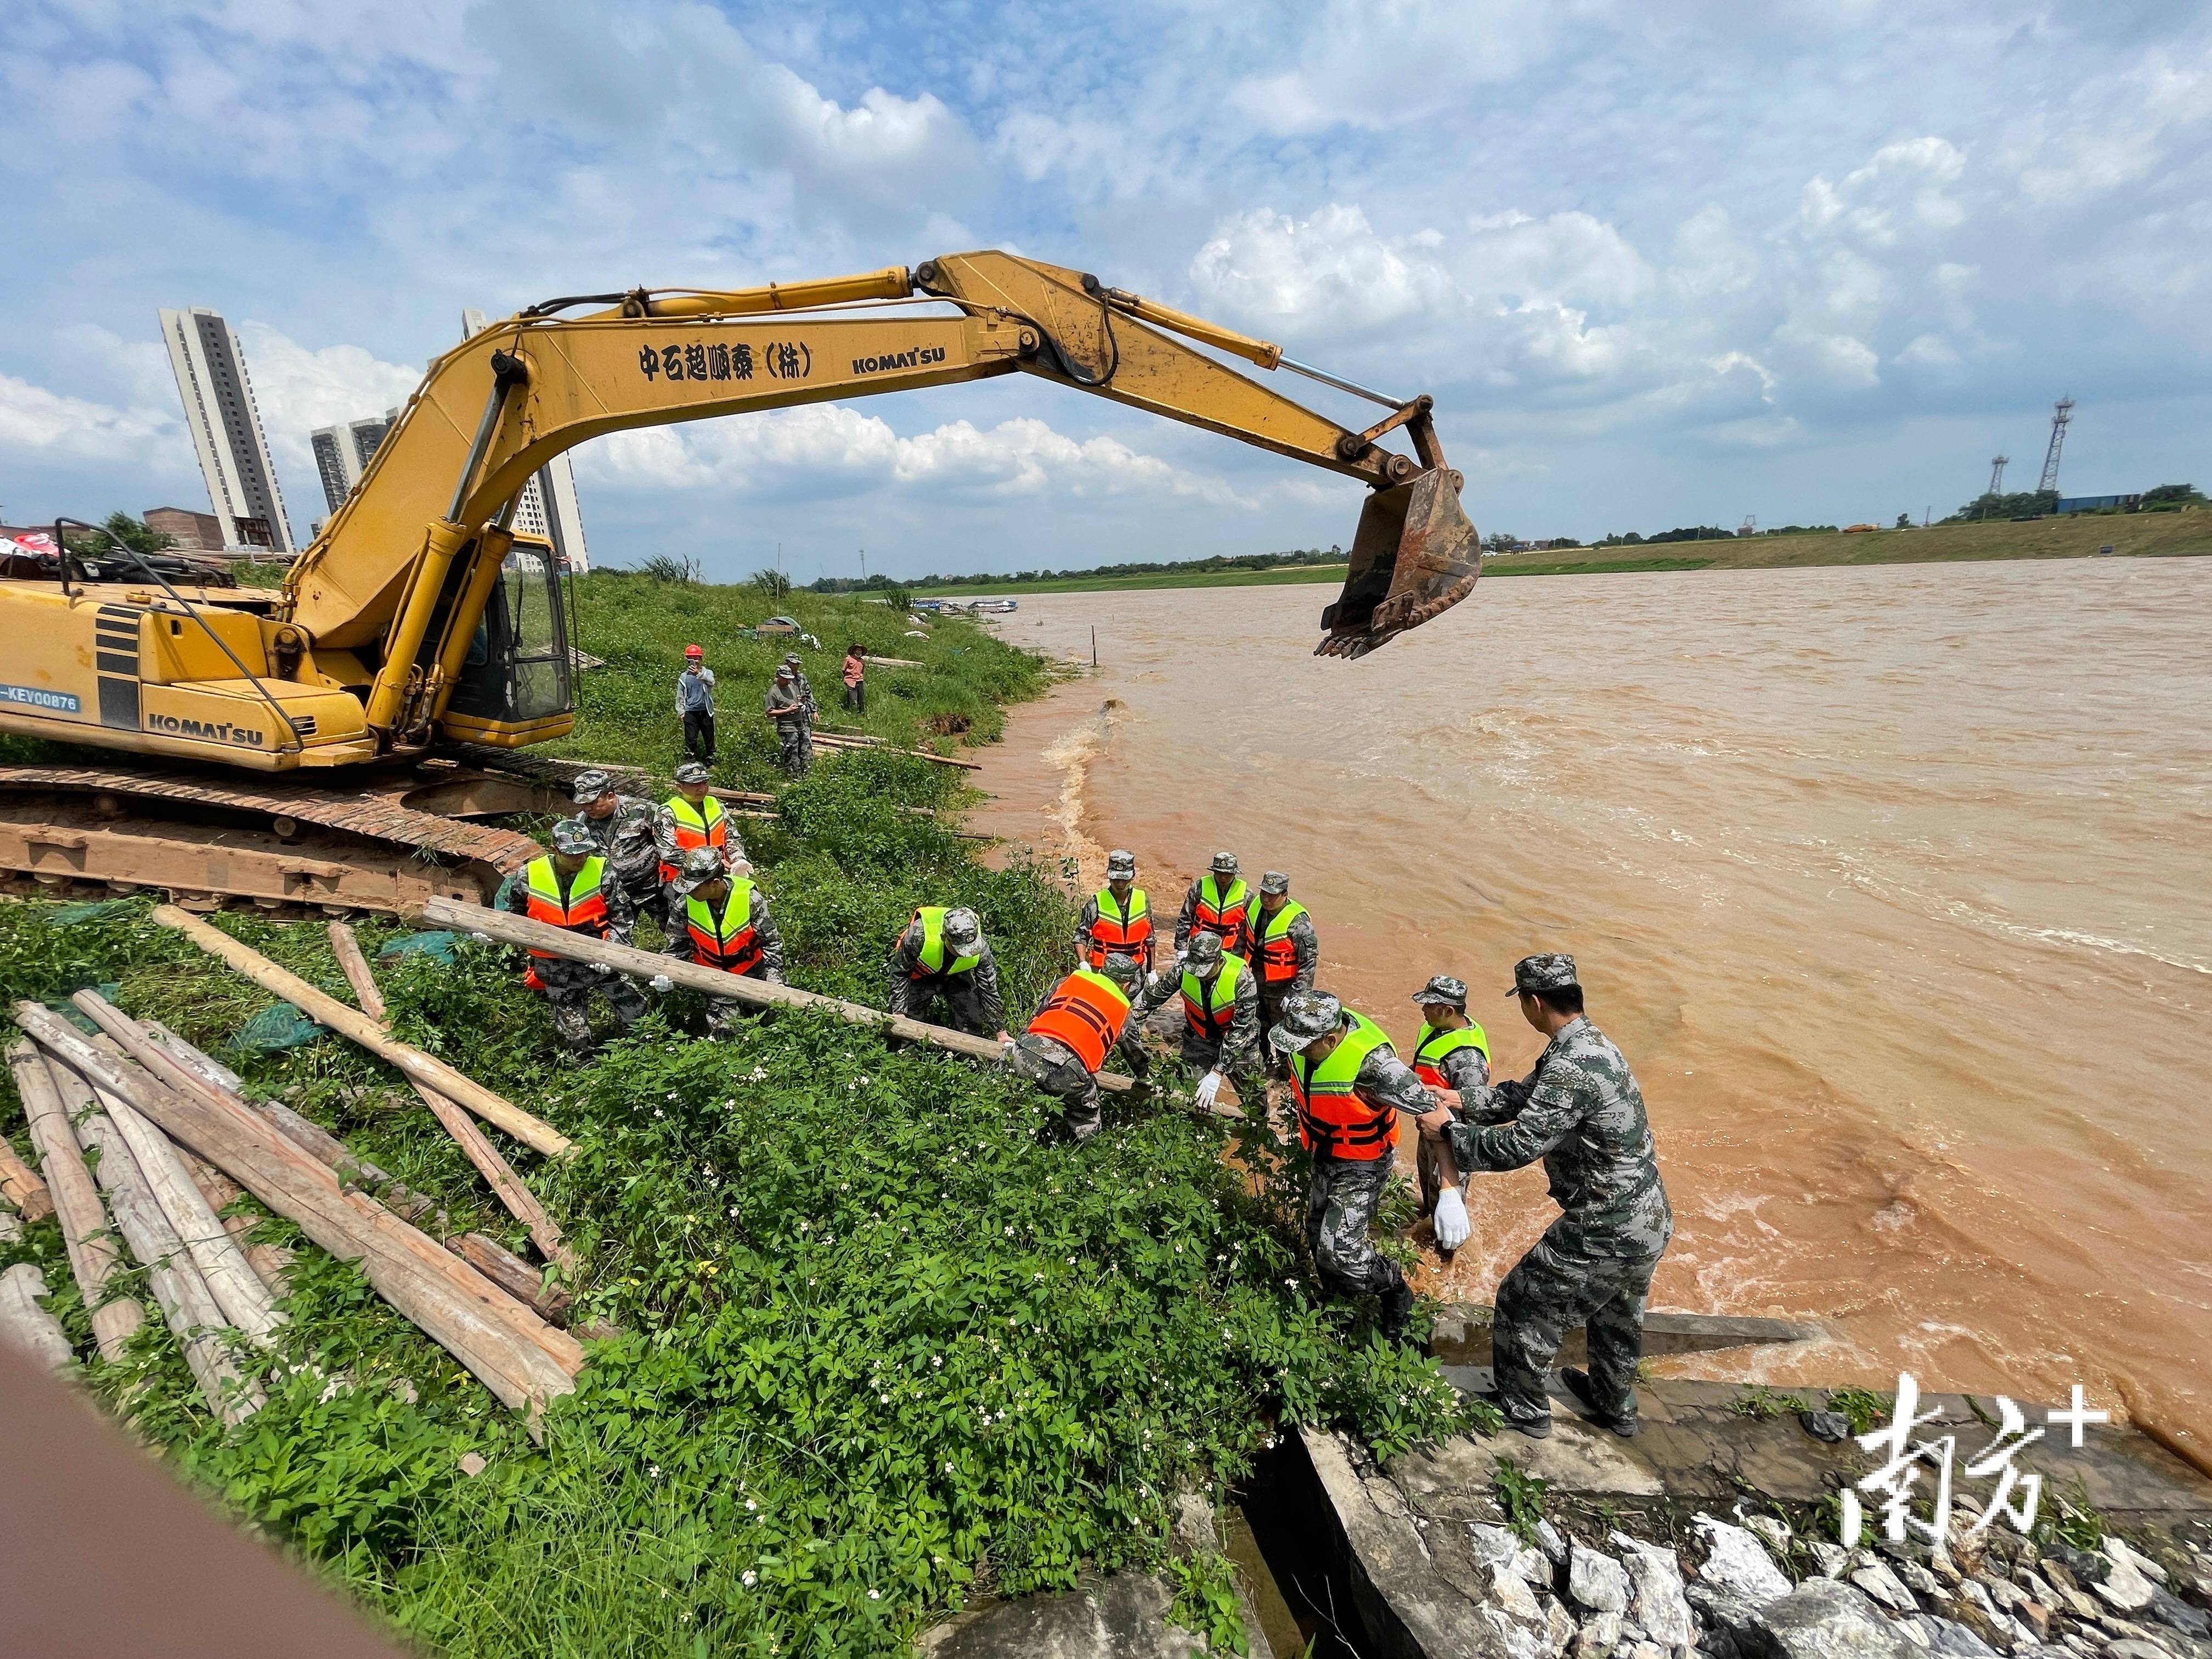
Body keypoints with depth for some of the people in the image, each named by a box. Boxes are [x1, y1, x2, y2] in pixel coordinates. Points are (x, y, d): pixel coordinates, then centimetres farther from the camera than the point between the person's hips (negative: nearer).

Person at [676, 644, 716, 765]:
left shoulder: (707, 673, 1)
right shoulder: (684, 677, 7)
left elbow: (711, 682, -24)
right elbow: (680, 696, 12)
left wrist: (699, 673, -39)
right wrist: (681, 711, 5)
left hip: (705, 711, -1)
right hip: (690, 712, 1)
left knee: (709, 738, 8)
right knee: (691, 739, -3)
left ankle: (711, 763, 21)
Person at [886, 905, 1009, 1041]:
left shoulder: (980, 947, -34)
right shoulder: (919, 934, -42)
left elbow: (989, 990, -21)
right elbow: (899, 972, -24)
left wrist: (1001, 1033, -17)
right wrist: (899, 1013, -26)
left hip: (956, 976, 1)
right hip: (921, 975, -1)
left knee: (971, 1028, -9)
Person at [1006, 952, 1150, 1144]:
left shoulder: (1069, 980, 25)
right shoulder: (1123, 1010, 22)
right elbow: (1135, 1052, 38)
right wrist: (1144, 1075, 59)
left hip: (1022, 1053, 3)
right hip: (1066, 1070, -2)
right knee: (1085, 1119, 22)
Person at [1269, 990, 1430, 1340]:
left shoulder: (1370, 1062, -38)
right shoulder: (1308, 1034, -17)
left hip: (1362, 1166, -7)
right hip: (1323, 1155, 7)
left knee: (1339, 1252, -13)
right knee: (1318, 1236, 20)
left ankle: (1396, 1294, 16)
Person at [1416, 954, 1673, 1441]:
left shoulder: (1571, 1068, -30)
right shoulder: (1591, 1043, 3)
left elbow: (1518, 1147, -30)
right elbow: (1519, 1097, 10)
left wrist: (1449, 1129, -17)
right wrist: (1456, 1106, 4)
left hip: (1606, 1231, -9)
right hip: (1650, 1222, 9)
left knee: (1523, 1305, 10)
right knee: (1618, 1317, 31)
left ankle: (1524, 1410, 30)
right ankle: (1615, 1406, 54)